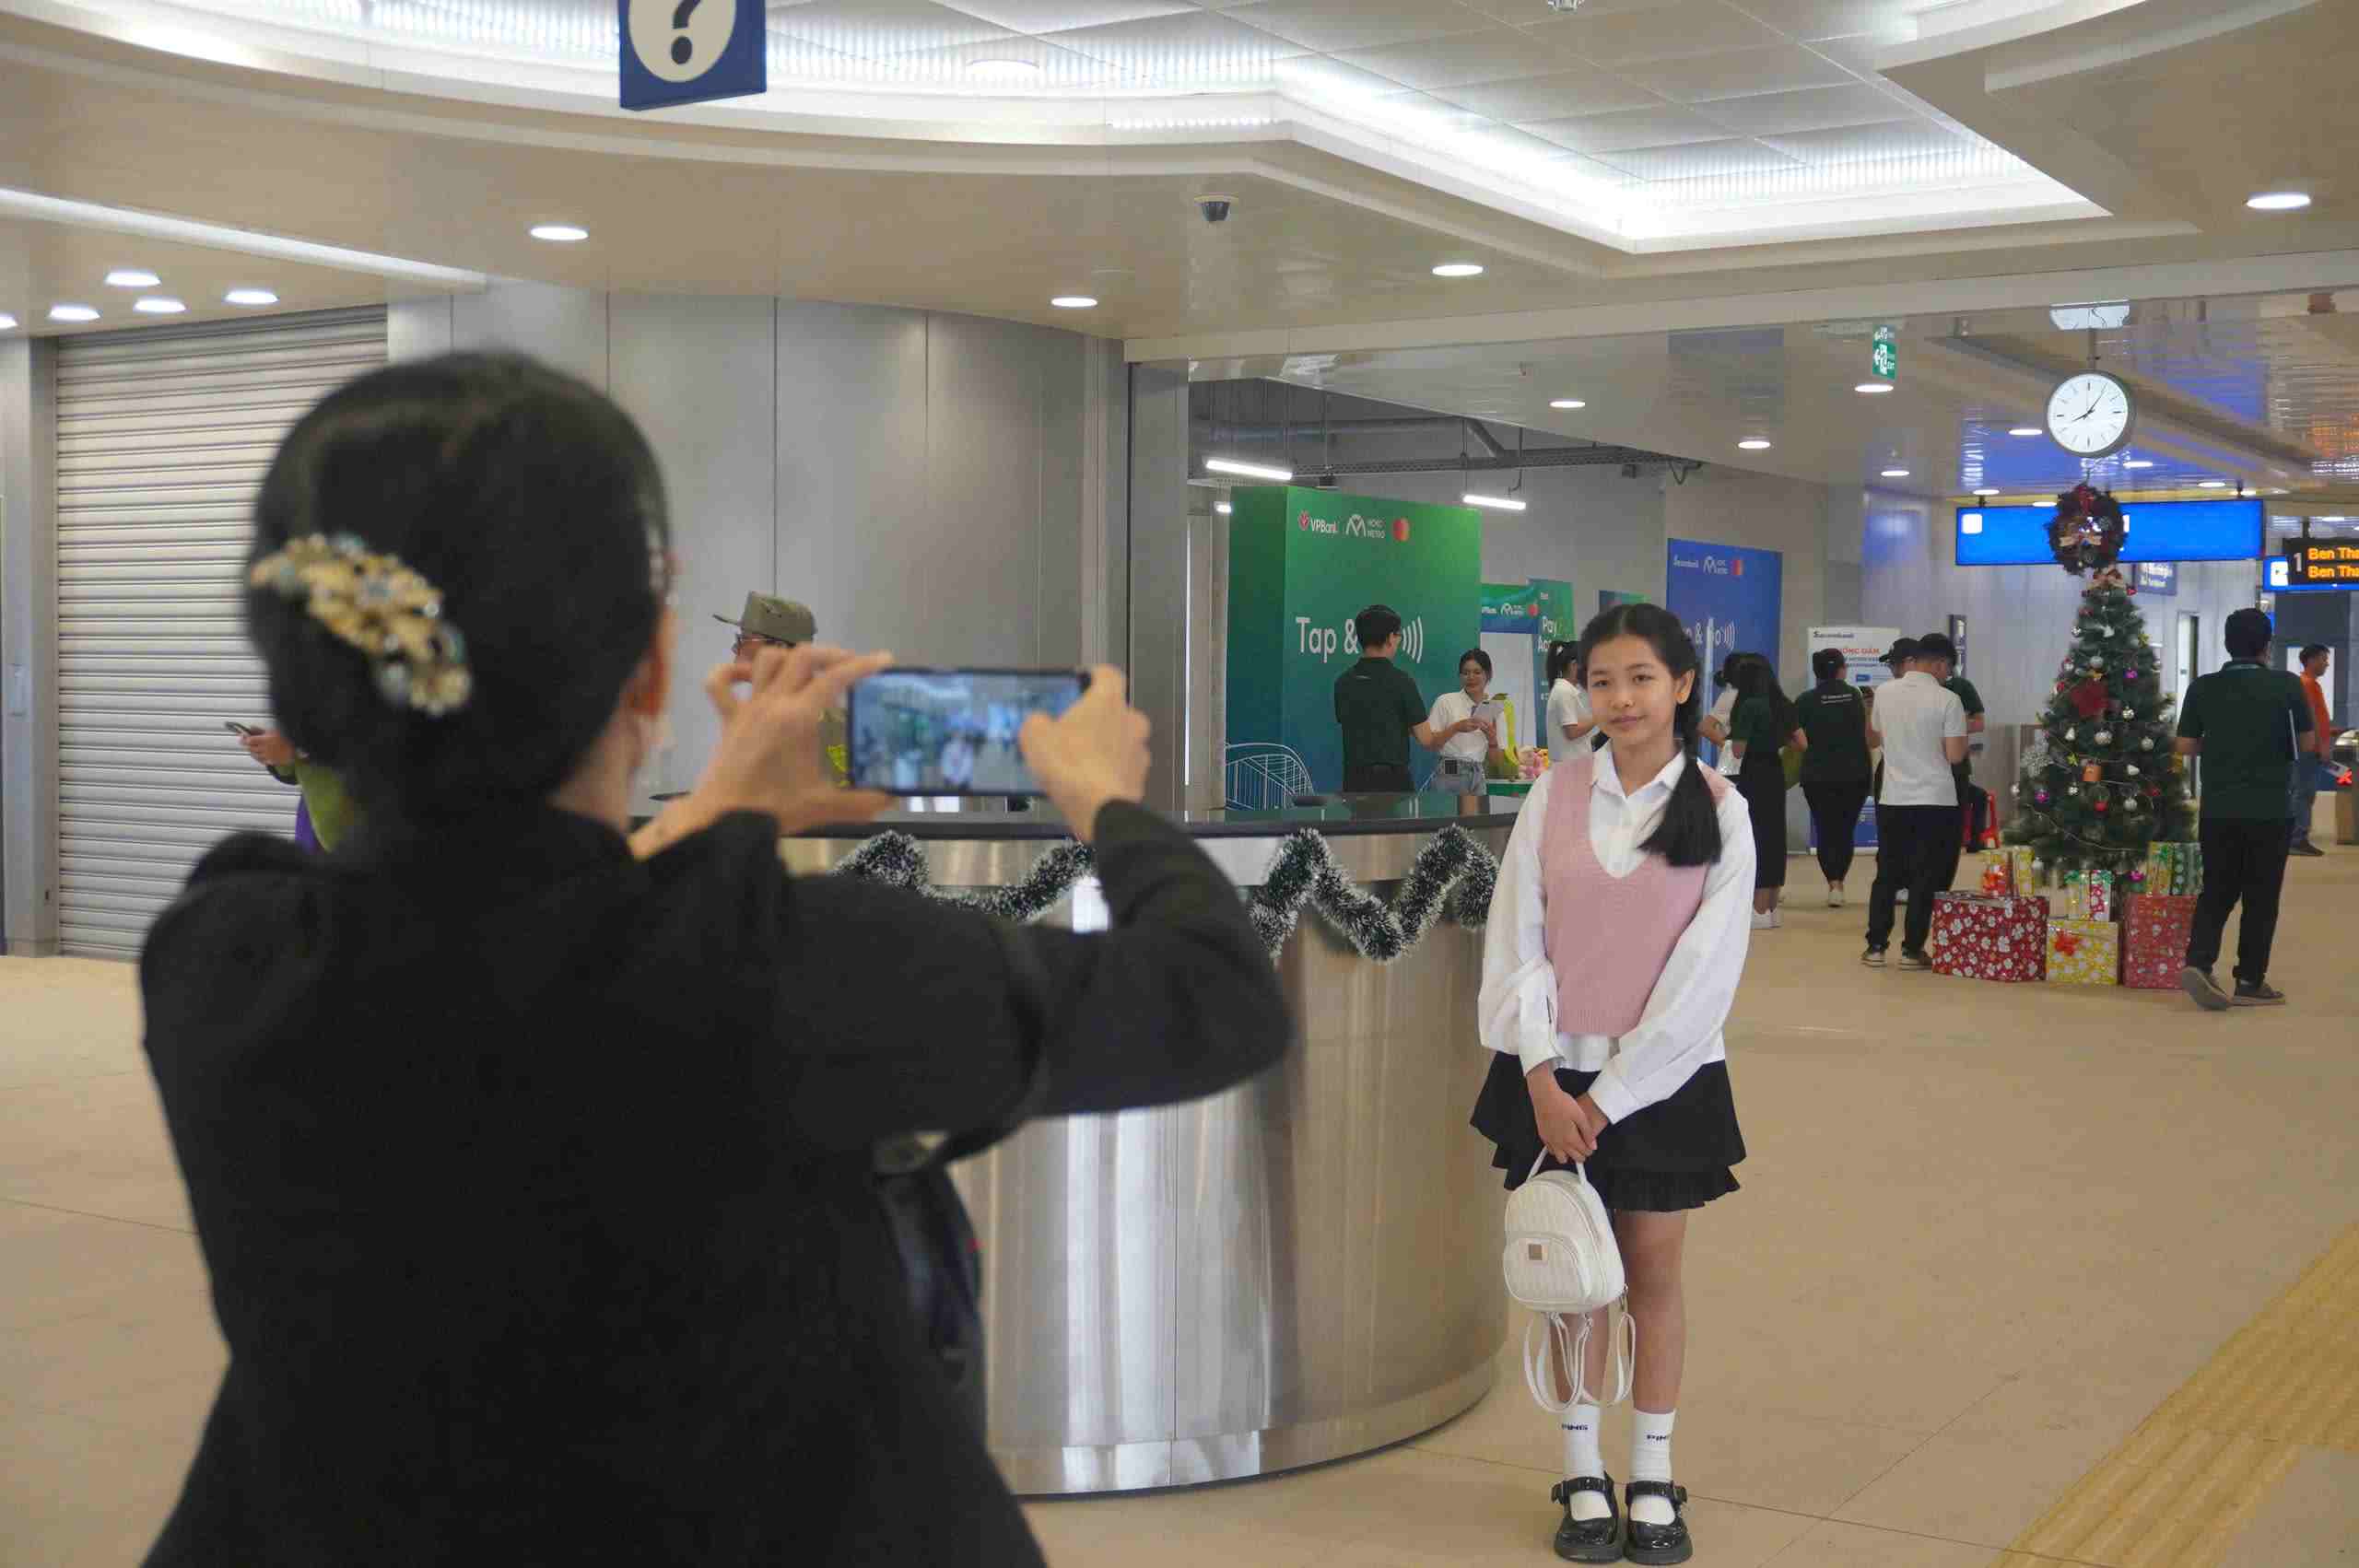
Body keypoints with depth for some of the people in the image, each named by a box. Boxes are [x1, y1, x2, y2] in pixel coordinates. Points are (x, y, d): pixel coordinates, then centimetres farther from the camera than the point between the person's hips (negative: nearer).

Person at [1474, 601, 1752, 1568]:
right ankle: (1582, 1478, 19)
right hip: (1555, 1074, 1)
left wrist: (1611, 1095, -11)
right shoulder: (1555, 795, -1)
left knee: (1654, 1275, 9)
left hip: (1662, 1077, -1)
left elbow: (1704, 972, -8)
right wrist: (1543, 1079, -11)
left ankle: (1652, 1480, 22)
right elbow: (1516, 943, -2)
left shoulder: (1719, 811, -4)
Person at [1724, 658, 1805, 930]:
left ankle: (1760, 911, -2)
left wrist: (1734, 736, 6)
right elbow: (1802, 744, 8)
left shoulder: (1749, 706, -13)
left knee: (1756, 838, -2)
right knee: (1775, 836, 13)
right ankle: (1771, 908, 18)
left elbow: (1738, 750, -14)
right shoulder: (1784, 706, 7)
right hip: (1776, 772, 7)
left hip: (1753, 773, -7)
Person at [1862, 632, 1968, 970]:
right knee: (1925, 878, 4)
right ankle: (1912, 950, 5)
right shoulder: (1947, 700, -12)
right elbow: (1955, 755, -12)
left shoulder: (1885, 693, 2)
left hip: (1892, 799, 4)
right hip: (1935, 801, -4)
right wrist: (1962, 737, 7)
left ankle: (1876, 947, 12)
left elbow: (1873, 740, 16)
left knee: (1887, 874, 12)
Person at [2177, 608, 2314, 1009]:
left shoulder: (2202, 687, -2)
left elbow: (2185, 747, 1)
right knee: (2261, 896, 8)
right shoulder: (2286, 685, -7)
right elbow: (2307, 745, -1)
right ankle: (2250, 981, 11)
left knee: (2216, 890, 11)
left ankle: (2198, 961, -8)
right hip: (2269, 810, -2)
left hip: (2218, 809, 2)